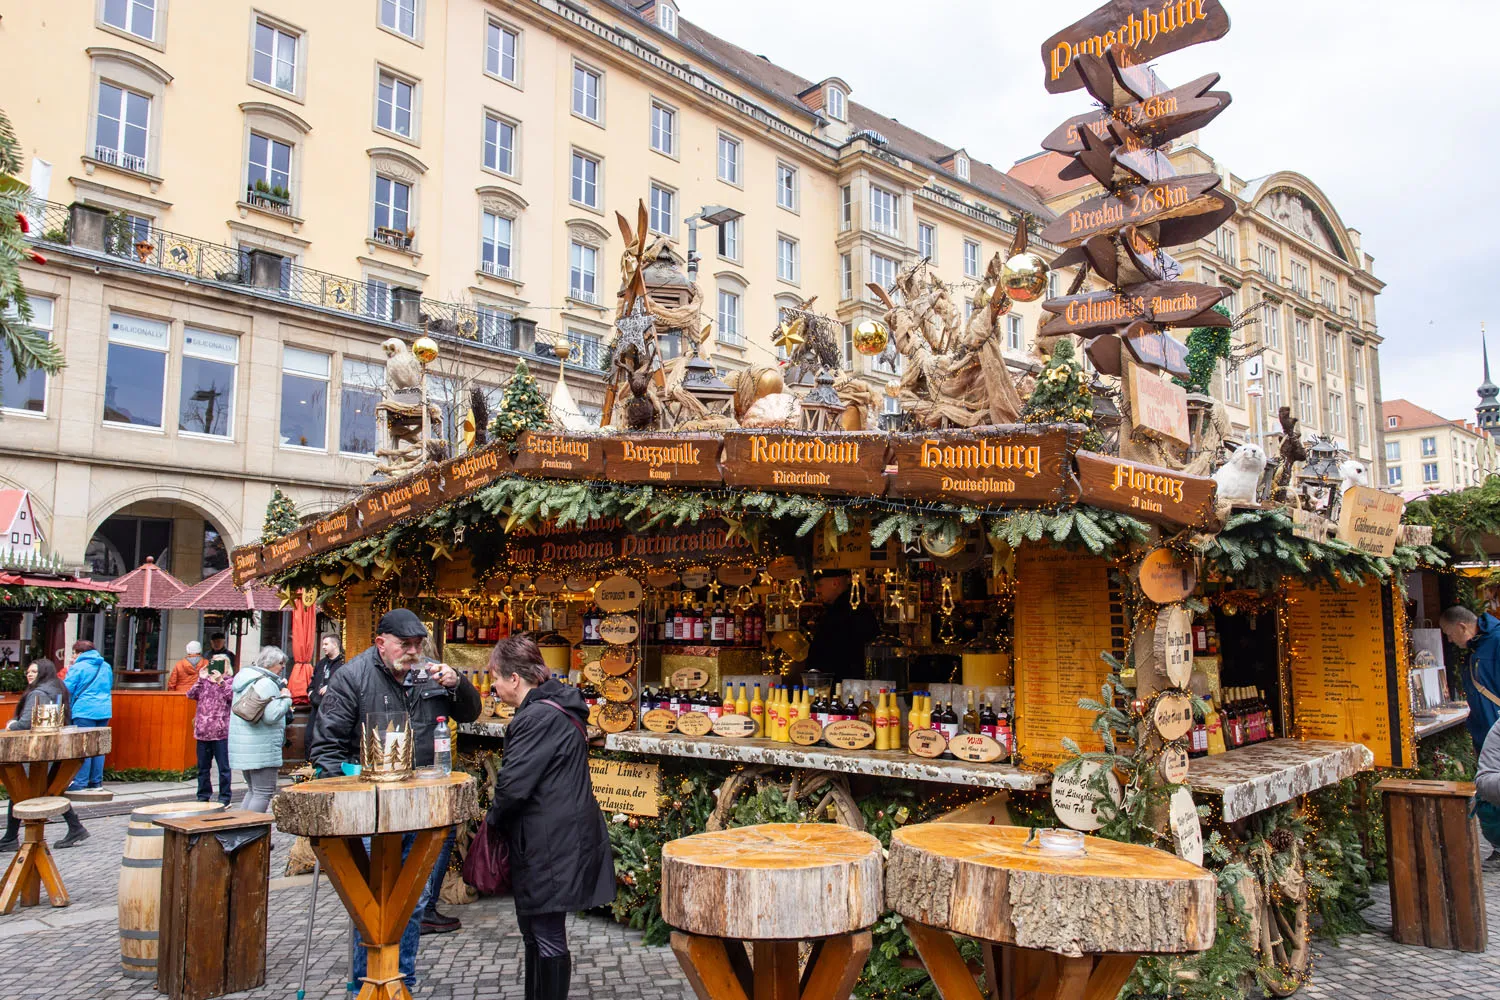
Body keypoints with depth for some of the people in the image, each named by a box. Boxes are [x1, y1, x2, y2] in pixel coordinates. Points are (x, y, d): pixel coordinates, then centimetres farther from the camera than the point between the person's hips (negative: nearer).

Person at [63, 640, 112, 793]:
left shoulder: (77, 668, -6)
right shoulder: (107, 667, 15)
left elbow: (67, 690, -7)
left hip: (84, 712, -6)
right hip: (104, 711, 6)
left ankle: (80, 782, -2)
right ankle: (96, 781, 13)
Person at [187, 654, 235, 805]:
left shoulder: (230, 681, -1)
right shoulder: (203, 681, 11)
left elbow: (232, 697, -17)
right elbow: (191, 695, 0)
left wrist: (221, 681, -17)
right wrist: (200, 679, -7)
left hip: (221, 733, -5)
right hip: (202, 732, 5)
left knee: (223, 767, 2)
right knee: (203, 767, 14)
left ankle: (224, 797, 10)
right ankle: (203, 796, 25)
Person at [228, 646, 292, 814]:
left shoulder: (245, 678, 15)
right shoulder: (266, 683, -15)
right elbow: (272, 715, -22)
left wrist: (280, 690, 14)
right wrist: (286, 699, -7)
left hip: (242, 746, 10)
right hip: (261, 748, -10)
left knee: (253, 790, 20)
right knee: (264, 793, -4)